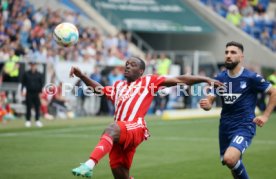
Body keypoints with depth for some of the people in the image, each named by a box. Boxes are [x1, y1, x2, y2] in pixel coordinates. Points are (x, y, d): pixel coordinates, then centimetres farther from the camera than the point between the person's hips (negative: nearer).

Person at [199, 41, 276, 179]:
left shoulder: (251, 77, -9)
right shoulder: (220, 78, 3)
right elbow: (209, 102, 2)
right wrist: (205, 104, -22)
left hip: (244, 126, -6)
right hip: (225, 126, 6)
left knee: (229, 159, -28)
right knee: (232, 163, 15)